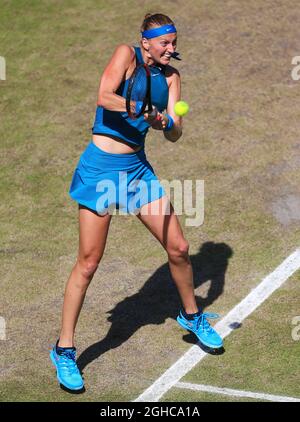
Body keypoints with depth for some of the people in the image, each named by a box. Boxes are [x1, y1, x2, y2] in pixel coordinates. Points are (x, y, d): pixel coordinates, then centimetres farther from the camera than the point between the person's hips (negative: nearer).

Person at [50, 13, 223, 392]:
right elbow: (104, 97, -24)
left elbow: (175, 134, -1)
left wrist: (165, 122, -22)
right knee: (88, 263, -5)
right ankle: (64, 350, 7)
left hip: (138, 168, 6)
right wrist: (140, 107, -37)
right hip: (101, 167, -6)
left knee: (178, 248, 8)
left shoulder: (170, 76, 7)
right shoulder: (126, 55, -8)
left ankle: (191, 315, 35)